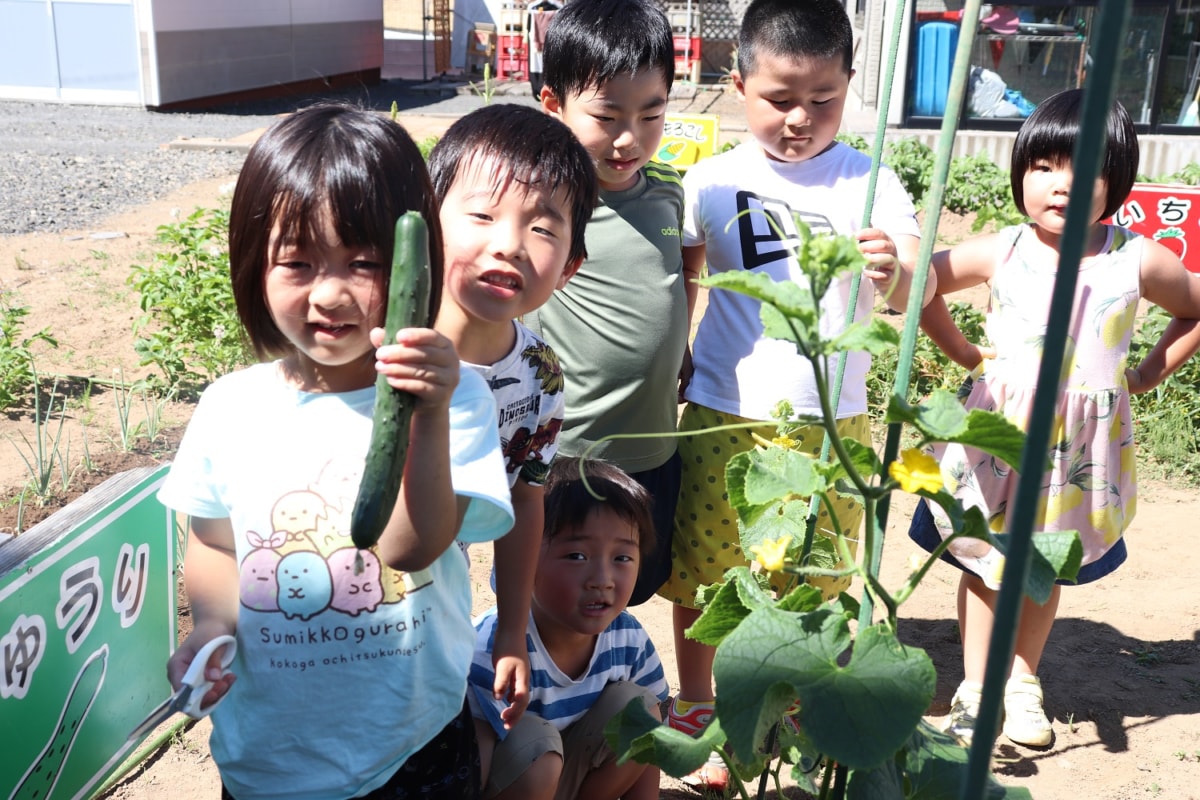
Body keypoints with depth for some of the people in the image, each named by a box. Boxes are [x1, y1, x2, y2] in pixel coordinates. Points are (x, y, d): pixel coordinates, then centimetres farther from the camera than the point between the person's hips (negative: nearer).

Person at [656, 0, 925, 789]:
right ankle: (694, 708, 32)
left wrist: (895, 272, -29)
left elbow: (913, 295, -8)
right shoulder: (712, 182, -1)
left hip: (832, 425, 0)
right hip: (724, 419, 0)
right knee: (703, 572, 10)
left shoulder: (871, 183, -2)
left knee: (816, 582, 12)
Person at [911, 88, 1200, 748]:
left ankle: (1022, 682, 36)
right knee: (983, 562, 10)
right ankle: (976, 687, 26)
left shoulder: (1137, 261, -8)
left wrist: (1147, 374, 3)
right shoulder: (1001, 252, -8)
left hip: (1080, 447, 0)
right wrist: (964, 353, 3)